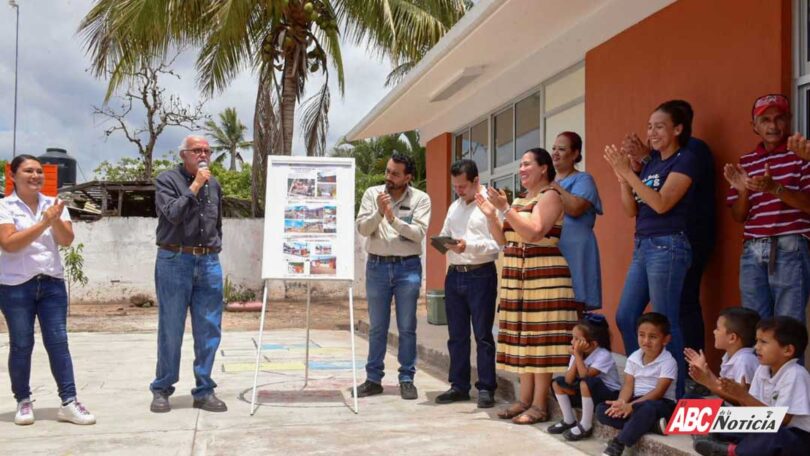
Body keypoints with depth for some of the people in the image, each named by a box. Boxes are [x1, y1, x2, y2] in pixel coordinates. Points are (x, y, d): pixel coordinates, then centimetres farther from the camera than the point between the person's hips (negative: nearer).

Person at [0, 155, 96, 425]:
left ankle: (69, 402, 0)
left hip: (52, 283, 3)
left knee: (58, 342, 0)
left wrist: (56, 220, -21)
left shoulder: (54, 204, 7)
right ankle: (23, 402, 18)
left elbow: (67, 240, -2)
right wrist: (44, 223, -20)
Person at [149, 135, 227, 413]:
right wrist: (195, 187, -12)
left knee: (209, 330, 3)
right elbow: (173, 213, -16)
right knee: (171, 330, 1)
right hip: (175, 260, -4)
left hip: (208, 262, 4)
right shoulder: (167, 180, 0)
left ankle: (204, 390, 11)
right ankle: (162, 389, 14)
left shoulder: (214, 184, 15)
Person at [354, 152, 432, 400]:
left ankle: (407, 379, 13)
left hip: (407, 267, -1)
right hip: (377, 266, 2)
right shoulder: (372, 194, 3)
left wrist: (393, 218, -20)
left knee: (407, 328, 4)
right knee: (377, 327, 9)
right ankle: (373, 379, 17)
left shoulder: (421, 199, -1)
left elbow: (419, 233, -12)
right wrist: (379, 212, -20)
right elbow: (362, 228, -4)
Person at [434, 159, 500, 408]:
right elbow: (444, 234, 20)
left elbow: (497, 245, -14)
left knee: (483, 335, 0)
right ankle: (459, 386, 20)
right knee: (457, 335, 11)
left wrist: (468, 246, -25)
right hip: (454, 274, 7)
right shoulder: (455, 207, 16)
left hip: (480, 275, -7)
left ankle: (486, 388, 8)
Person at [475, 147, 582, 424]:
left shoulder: (550, 196, -6)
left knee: (540, 337, -8)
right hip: (517, 276, 9)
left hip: (543, 276, -9)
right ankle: (525, 399, 12)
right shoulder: (520, 200, 19)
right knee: (523, 338, 8)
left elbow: (533, 232, -20)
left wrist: (505, 209, -19)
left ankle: (540, 405, -6)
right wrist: (491, 214, 5)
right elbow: (504, 240, 18)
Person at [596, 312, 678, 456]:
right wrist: (621, 403, -24)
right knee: (602, 410, -17)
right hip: (637, 401, 6)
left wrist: (632, 406, -29)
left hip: (660, 403, -6)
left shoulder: (668, 362, -13)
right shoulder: (633, 358, 4)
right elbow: (628, 386, -1)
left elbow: (659, 392, -20)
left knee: (647, 408, -42)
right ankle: (651, 424, -25)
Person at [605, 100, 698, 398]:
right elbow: (631, 210, 13)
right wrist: (622, 178, -2)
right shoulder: (650, 163, 16)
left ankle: (674, 394, 4)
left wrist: (628, 172, -17)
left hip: (667, 247, -8)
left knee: (664, 323, -5)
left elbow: (661, 203, -17)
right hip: (642, 247, 8)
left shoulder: (685, 159, -5)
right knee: (625, 317, 8)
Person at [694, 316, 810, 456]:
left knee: (771, 437, -38)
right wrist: (740, 396, -15)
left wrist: (745, 397, -24)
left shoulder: (795, 375, -19)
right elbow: (754, 408, 5)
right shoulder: (762, 370, 4)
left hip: (797, 436, -8)